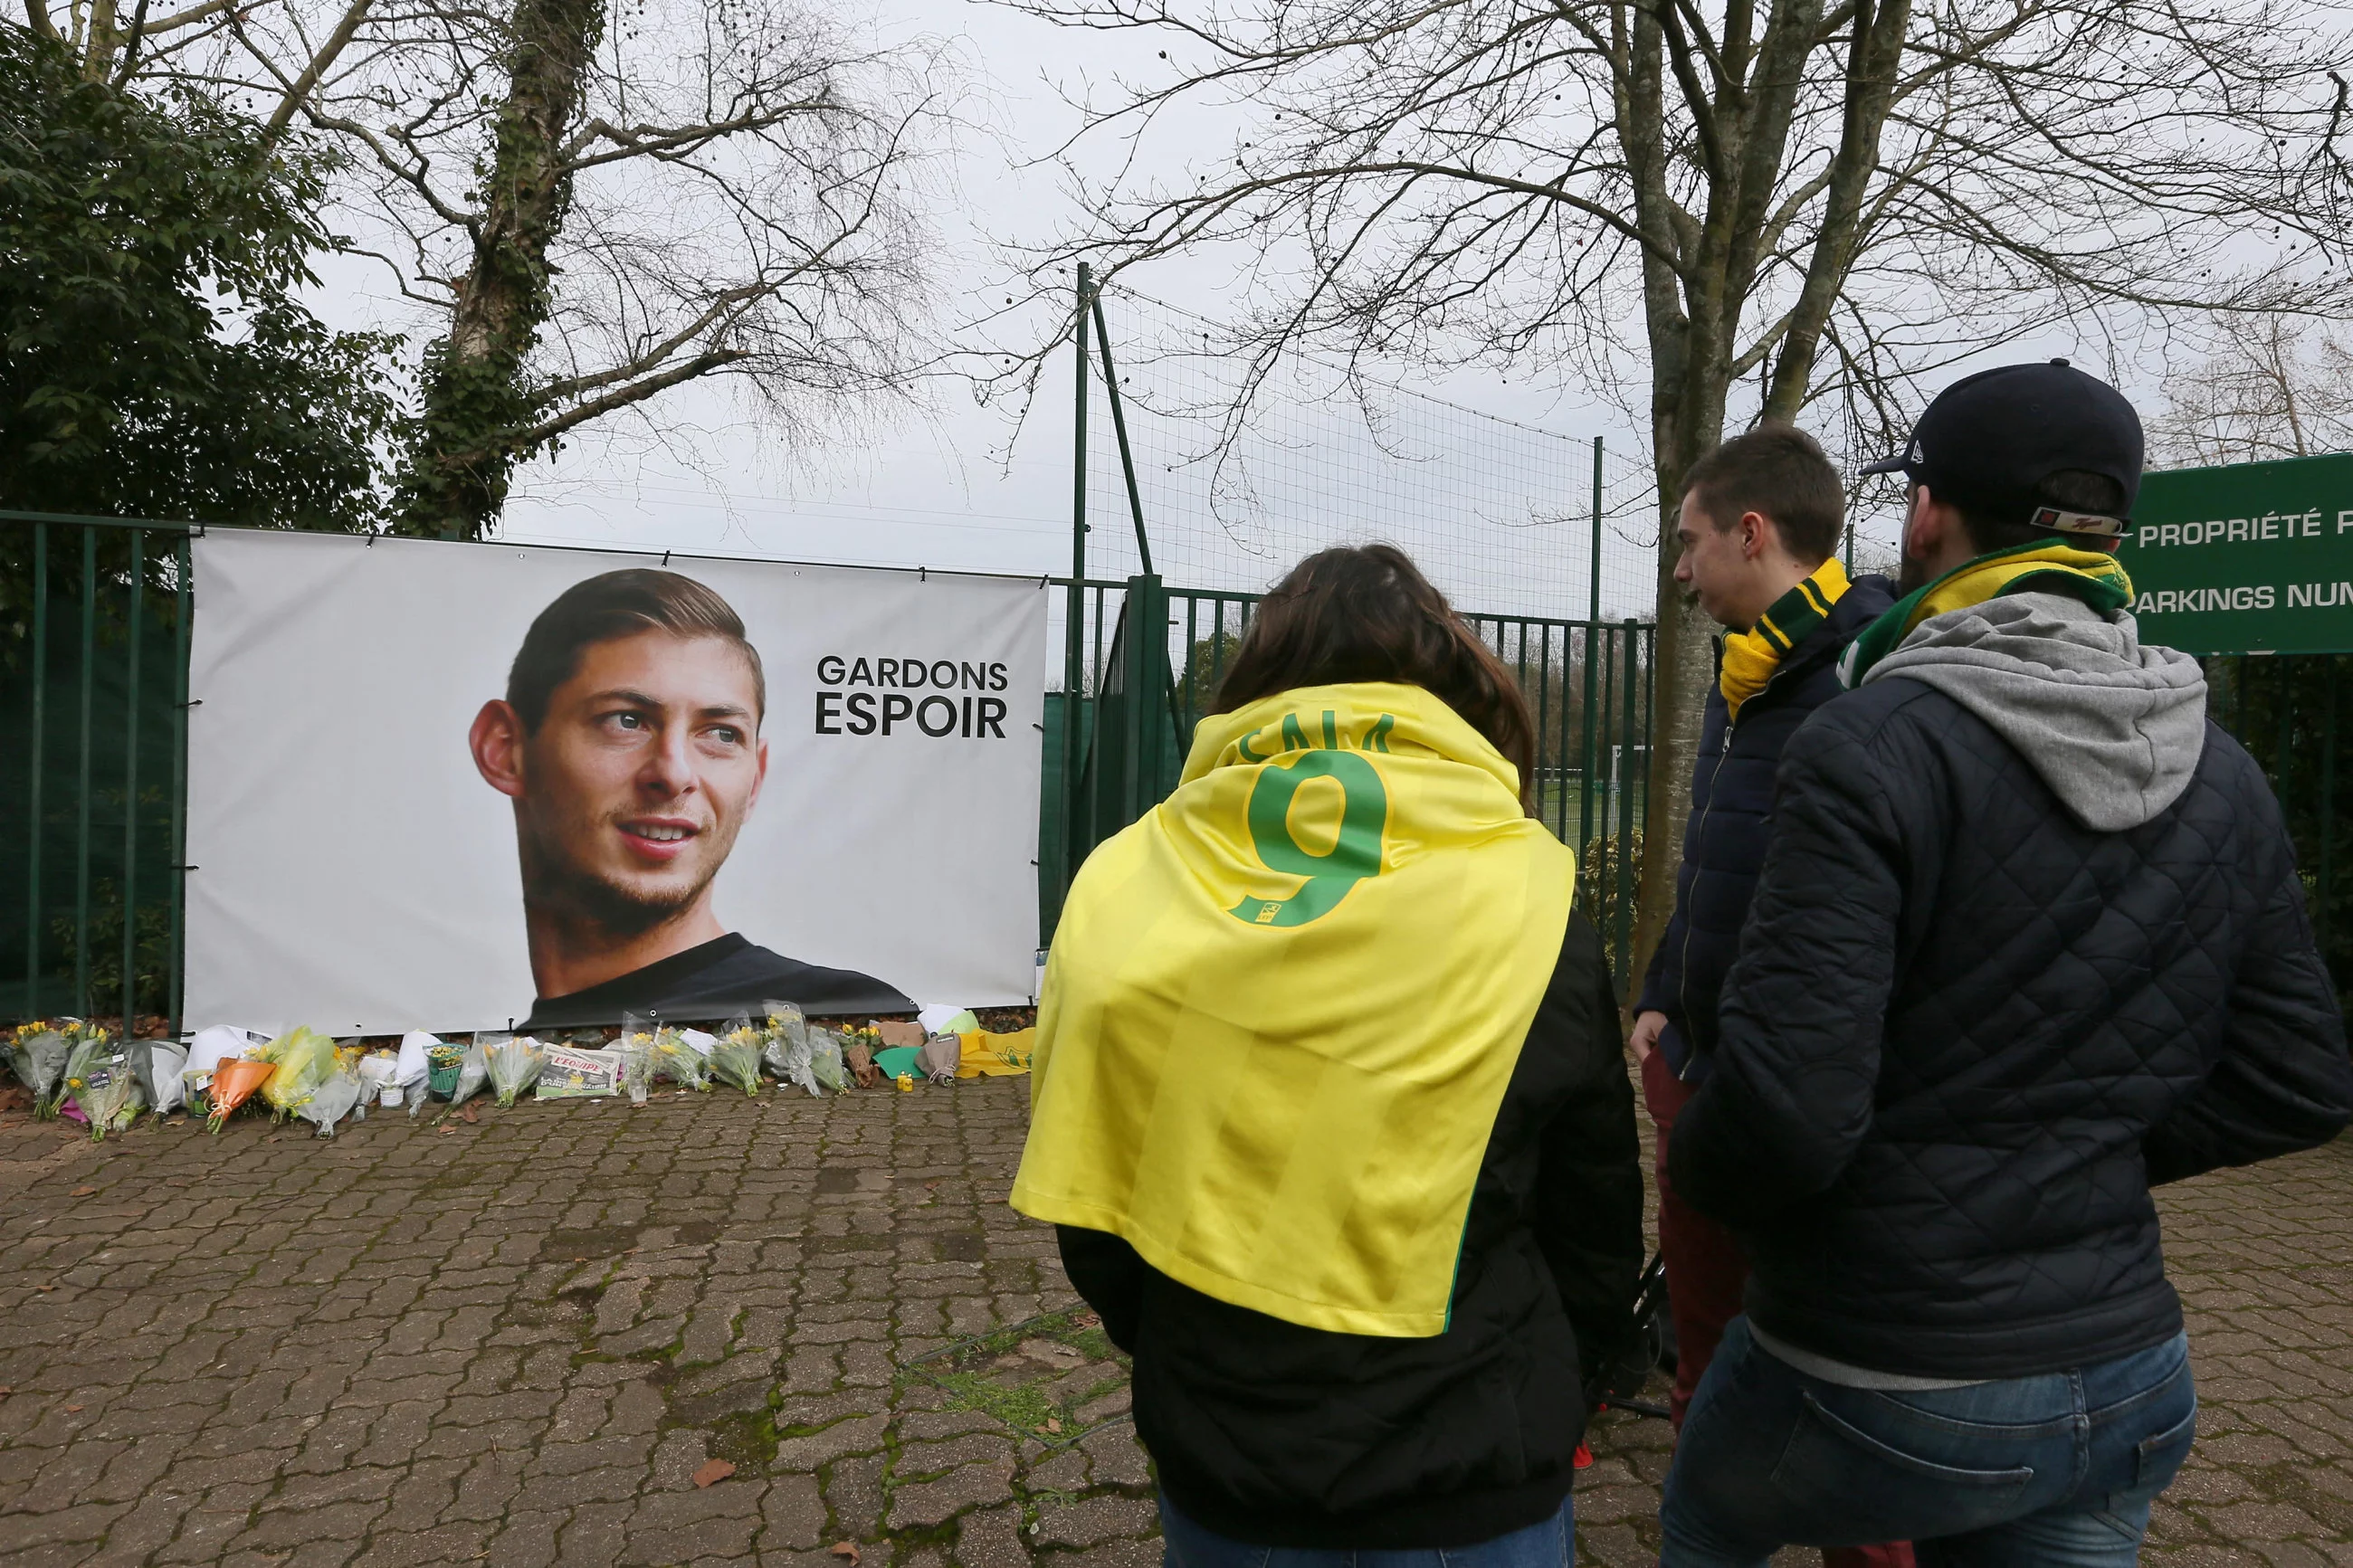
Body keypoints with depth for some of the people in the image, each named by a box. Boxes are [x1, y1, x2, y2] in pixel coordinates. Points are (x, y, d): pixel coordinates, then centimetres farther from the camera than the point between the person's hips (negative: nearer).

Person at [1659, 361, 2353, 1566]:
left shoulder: (1871, 745, -21)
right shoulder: (2226, 777, 0)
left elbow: (1785, 1106, -27)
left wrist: (1690, 1165, -6)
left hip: (1878, 1381, -5)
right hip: (2125, 1391, 6)